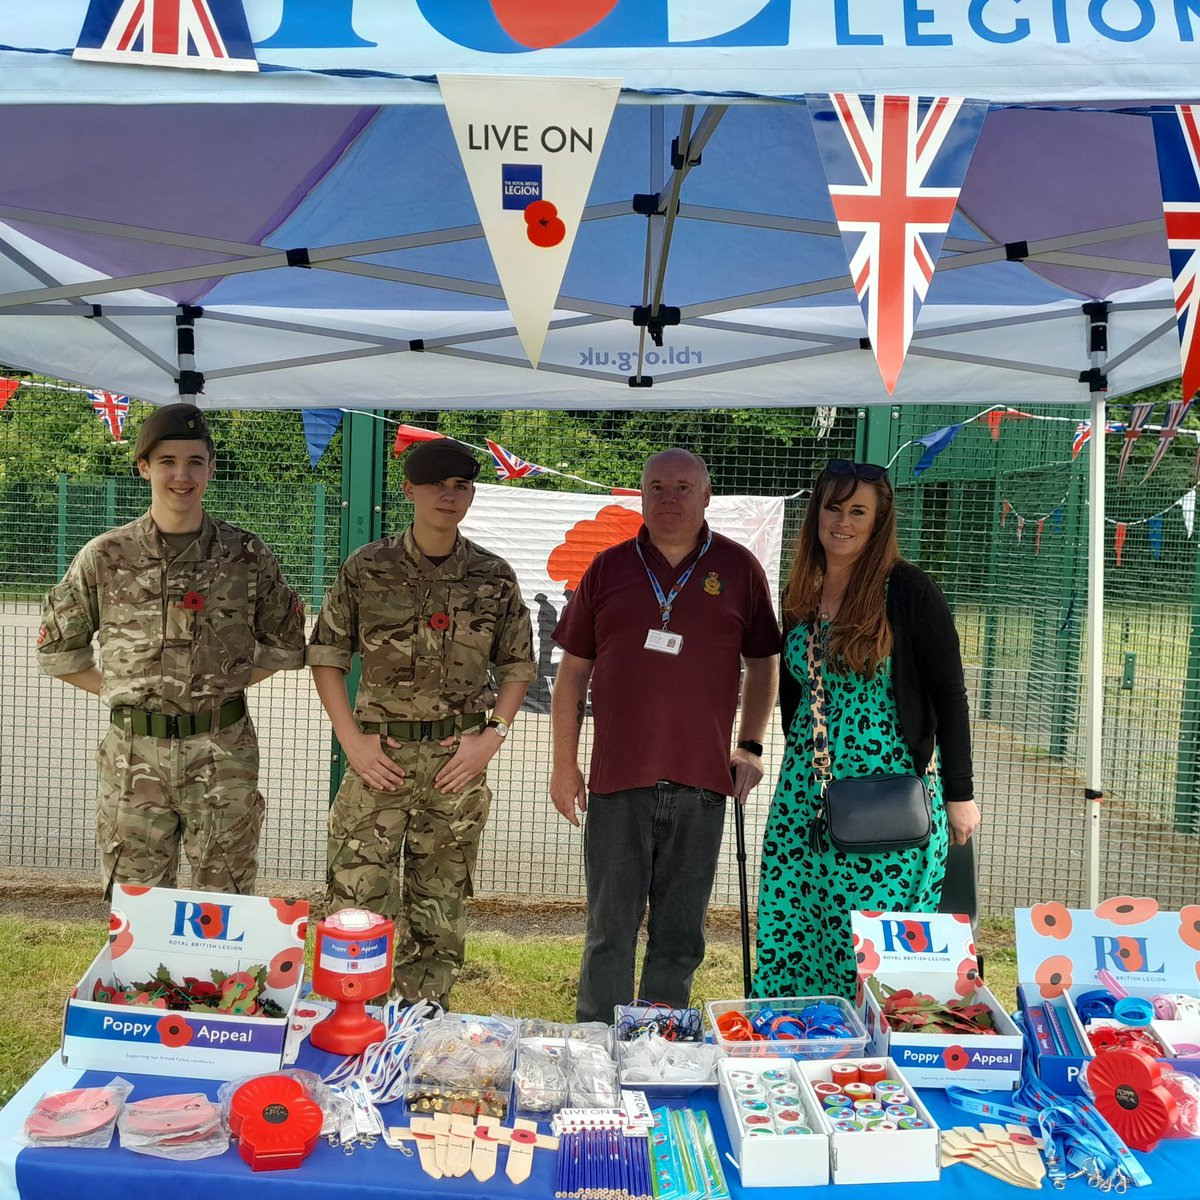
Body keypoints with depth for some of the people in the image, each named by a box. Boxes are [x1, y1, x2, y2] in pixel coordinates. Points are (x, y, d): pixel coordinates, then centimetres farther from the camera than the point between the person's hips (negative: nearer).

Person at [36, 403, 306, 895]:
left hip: (224, 756, 0)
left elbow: (287, 645, 11)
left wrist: (229, 683, 4)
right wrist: (118, 690, 4)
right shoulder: (105, 557, 0)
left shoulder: (247, 557, 1)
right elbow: (57, 648, 11)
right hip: (134, 756, 0)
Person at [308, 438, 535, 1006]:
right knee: (360, 901, -1)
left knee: (439, 907, 11)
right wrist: (351, 739, -4)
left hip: (457, 761, 1)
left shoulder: (494, 577, 3)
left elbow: (517, 666, 10)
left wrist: (492, 735, -3)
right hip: (379, 754, -1)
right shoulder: (366, 568, 0)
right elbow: (325, 656, 4)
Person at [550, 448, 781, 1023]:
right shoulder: (608, 568, 6)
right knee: (610, 928, 6)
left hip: (701, 780, 1)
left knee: (680, 933, 11)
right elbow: (572, 669, 8)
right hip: (618, 778, 0)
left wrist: (750, 747, 5)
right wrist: (565, 763, 5)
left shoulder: (738, 567, 6)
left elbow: (764, 661, 13)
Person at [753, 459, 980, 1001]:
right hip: (805, 790, 5)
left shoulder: (909, 592, -7)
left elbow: (950, 696, -5)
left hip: (891, 792, -5)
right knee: (789, 929, 6)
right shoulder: (800, 592, 9)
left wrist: (959, 794, -5)